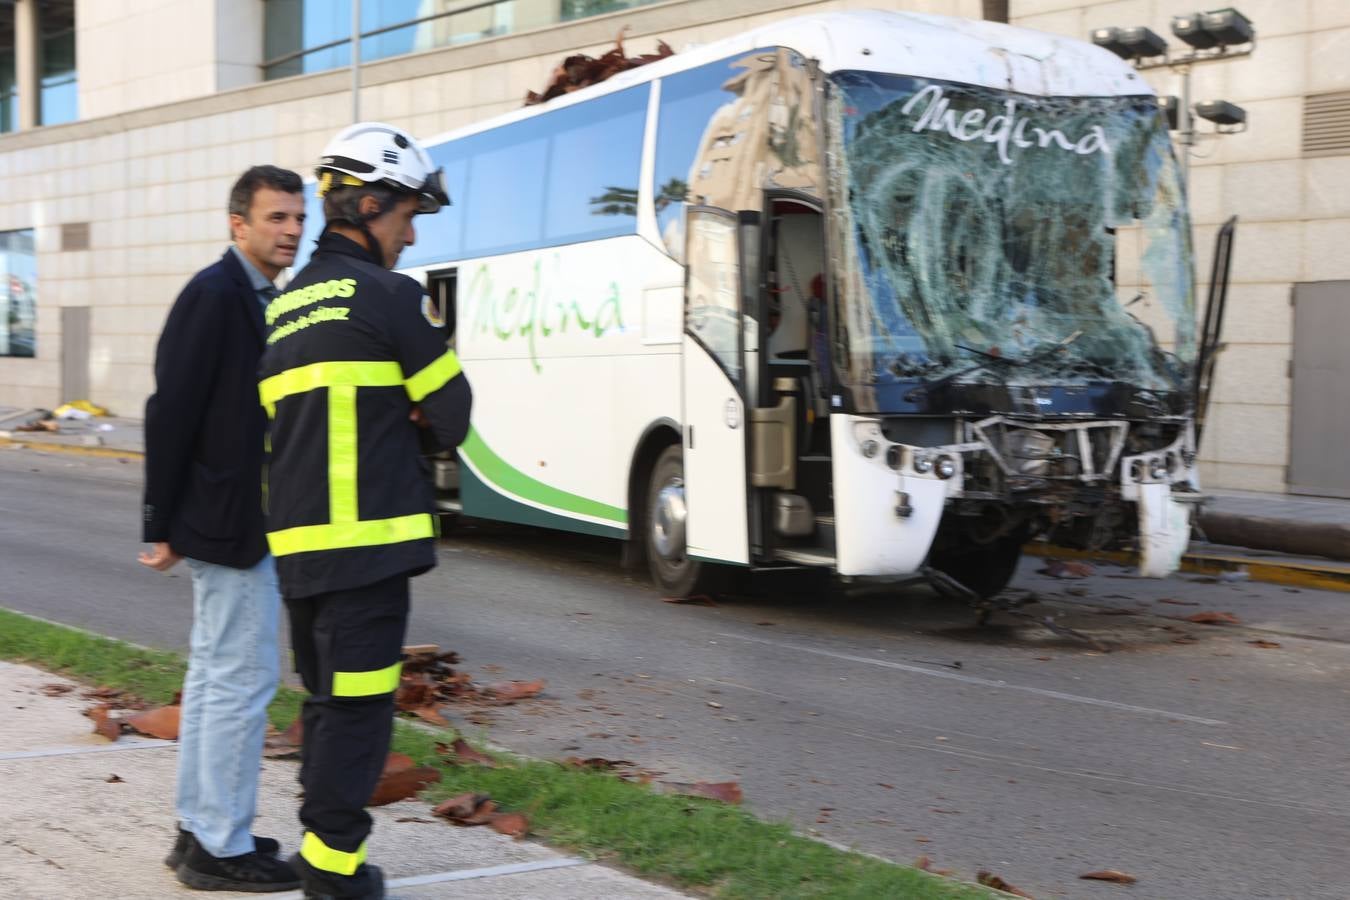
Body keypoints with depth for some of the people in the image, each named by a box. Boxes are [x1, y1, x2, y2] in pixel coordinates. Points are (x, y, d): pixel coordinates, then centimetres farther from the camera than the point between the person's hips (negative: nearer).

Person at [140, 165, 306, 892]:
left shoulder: (267, 300, 13)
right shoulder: (214, 294, -15)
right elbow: (170, 413, -18)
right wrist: (163, 526, -16)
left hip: (252, 521, 10)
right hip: (228, 522, -10)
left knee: (214, 674, 15)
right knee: (242, 678, -4)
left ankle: (199, 831, 25)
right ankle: (221, 848, 6)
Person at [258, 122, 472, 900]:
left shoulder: (285, 306, 18)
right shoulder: (390, 295, -8)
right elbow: (451, 415, -4)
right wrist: (424, 437, 17)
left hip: (297, 541, 9)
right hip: (367, 537, -8)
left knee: (327, 697, 18)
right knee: (360, 702, -2)